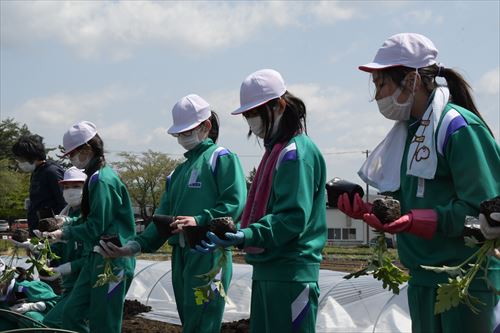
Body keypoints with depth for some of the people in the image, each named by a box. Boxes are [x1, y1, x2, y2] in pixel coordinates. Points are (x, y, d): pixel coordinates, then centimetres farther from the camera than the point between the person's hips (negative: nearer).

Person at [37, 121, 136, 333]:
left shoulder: (102, 180, -18)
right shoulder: (96, 177, 11)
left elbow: (96, 228, -18)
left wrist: (64, 234, -8)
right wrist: (69, 222, 11)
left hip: (111, 262, -10)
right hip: (97, 259, 10)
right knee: (72, 313, 11)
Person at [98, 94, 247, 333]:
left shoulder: (221, 158, -1)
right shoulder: (180, 171, 22)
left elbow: (235, 203, -13)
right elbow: (163, 216, 16)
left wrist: (199, 220, -23)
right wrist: (136, 245, 3)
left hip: (208, 253, -8)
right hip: (180, 255, 8)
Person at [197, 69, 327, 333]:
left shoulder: (296, 152, -12)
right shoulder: (275, 151, 17)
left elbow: (293, 217, -21)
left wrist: (247, 236, -31)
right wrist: (230, 236, 10)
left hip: (290, 273, -10)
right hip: (266, 269, 10)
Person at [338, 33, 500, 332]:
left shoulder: (459, 126, -13)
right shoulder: (409, 130, 14)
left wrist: (414, 222, -27)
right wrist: (367, 209, -1)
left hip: (467, 282, -8)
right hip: (423, 281, 9)